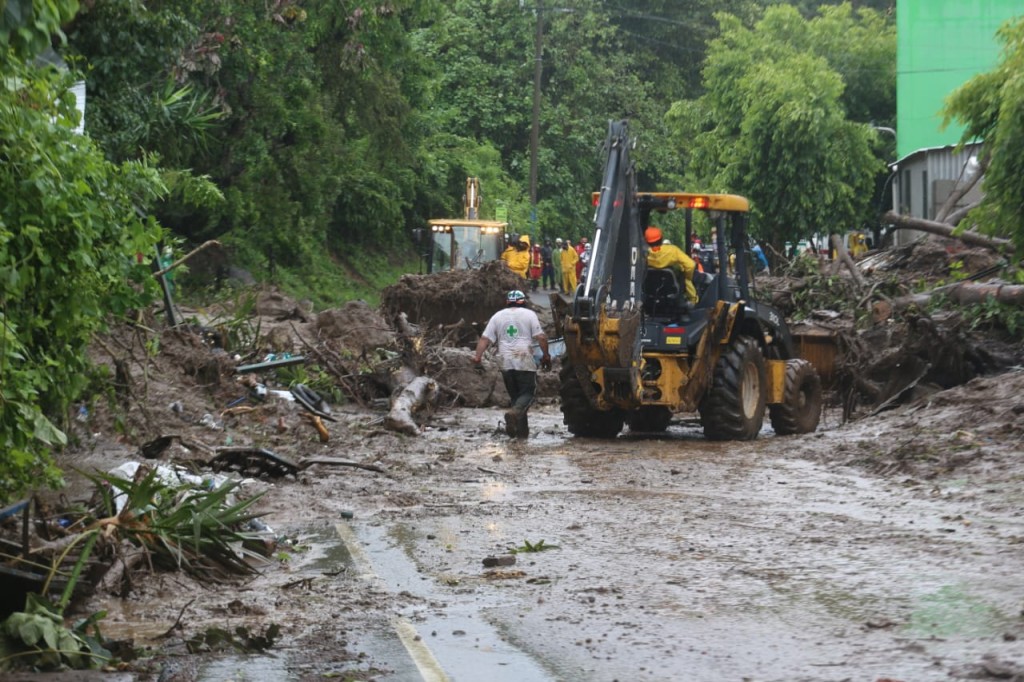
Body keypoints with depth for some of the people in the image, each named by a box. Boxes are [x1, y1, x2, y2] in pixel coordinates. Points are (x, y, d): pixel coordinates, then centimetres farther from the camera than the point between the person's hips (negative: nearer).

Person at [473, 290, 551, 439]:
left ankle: (522, 430, 6)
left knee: (515, 394, 12)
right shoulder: (529, 314, 5)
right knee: (528, 392, 1)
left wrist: (478, 356, 2)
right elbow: (541, 337, -4)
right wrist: (546, 355, 5)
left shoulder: (497, 316, 13)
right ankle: (515, 412, -28)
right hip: (525, 362, -3)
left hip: (506, 363, 3)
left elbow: (485, 339, 4)